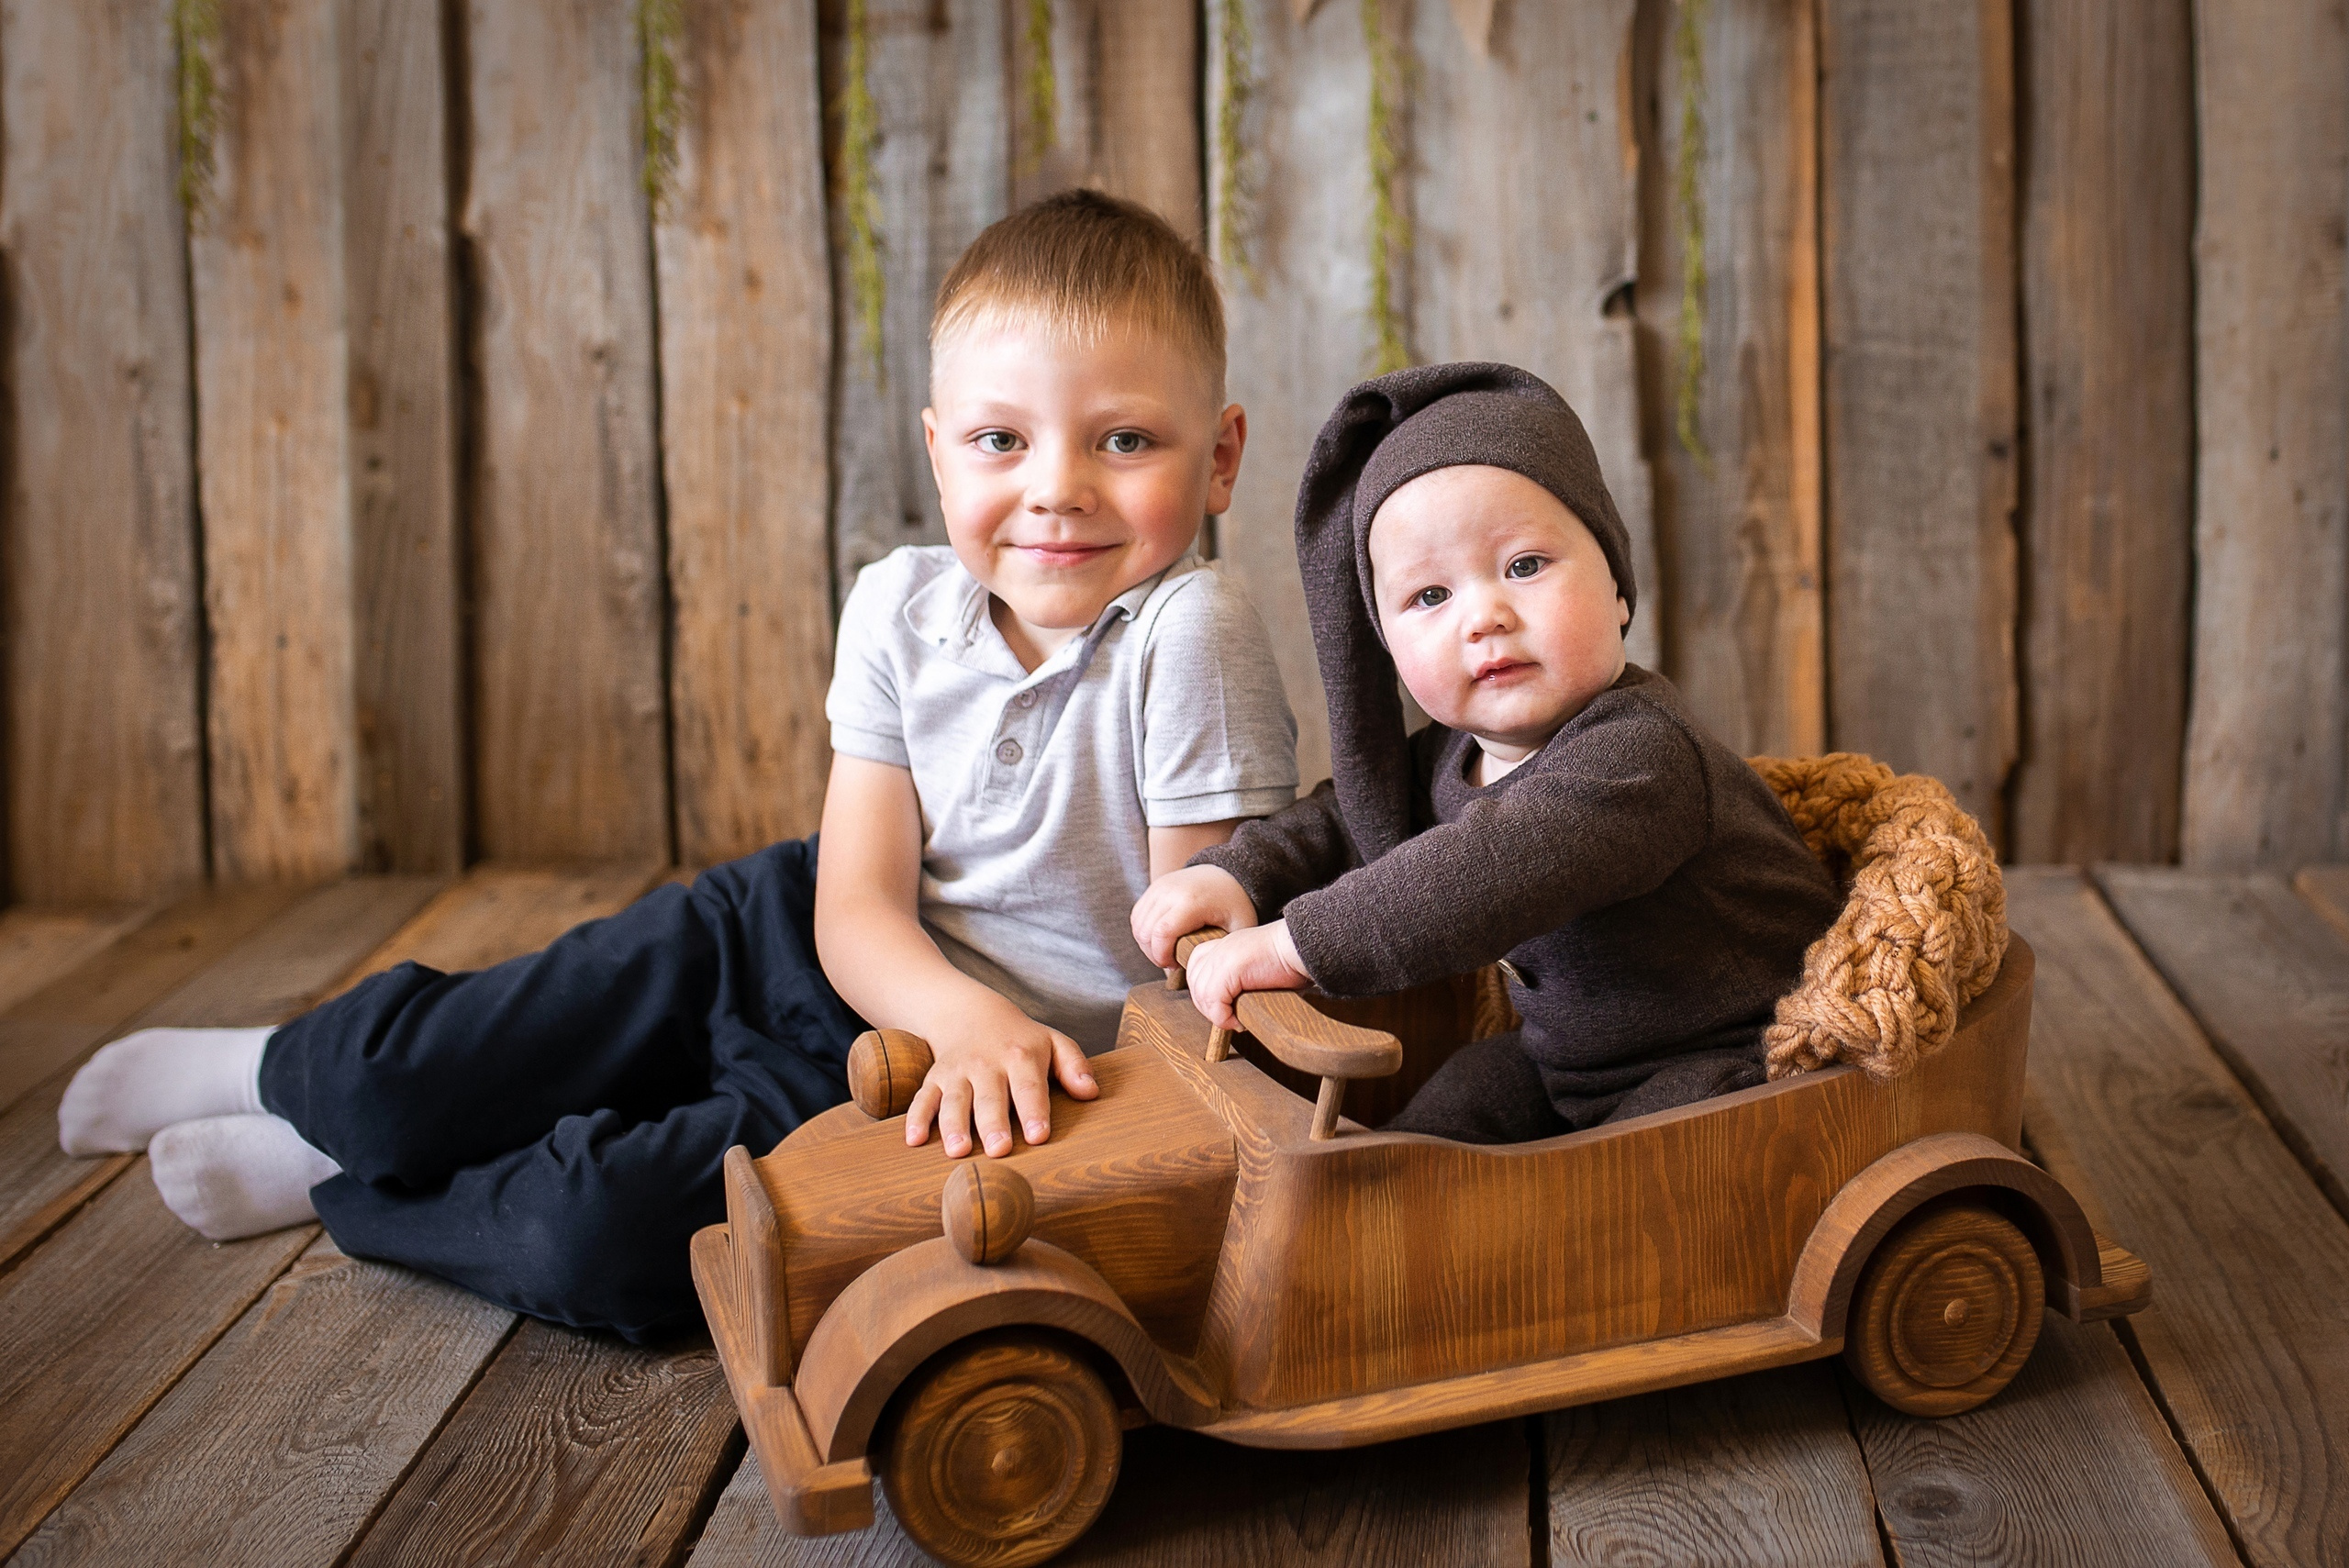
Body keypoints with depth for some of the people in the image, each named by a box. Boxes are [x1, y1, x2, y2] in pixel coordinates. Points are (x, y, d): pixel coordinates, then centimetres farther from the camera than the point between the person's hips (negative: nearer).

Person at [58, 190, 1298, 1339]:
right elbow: (857, 906, -14)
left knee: (598, 1241, -20)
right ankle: (292, 1072, 32)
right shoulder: (900, 608, -10)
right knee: (391, 1081, -5)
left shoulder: (1189, 636, -25)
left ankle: (346, 1188, 11)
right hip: (834, 960, 4)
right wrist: (967, 1017, -35)